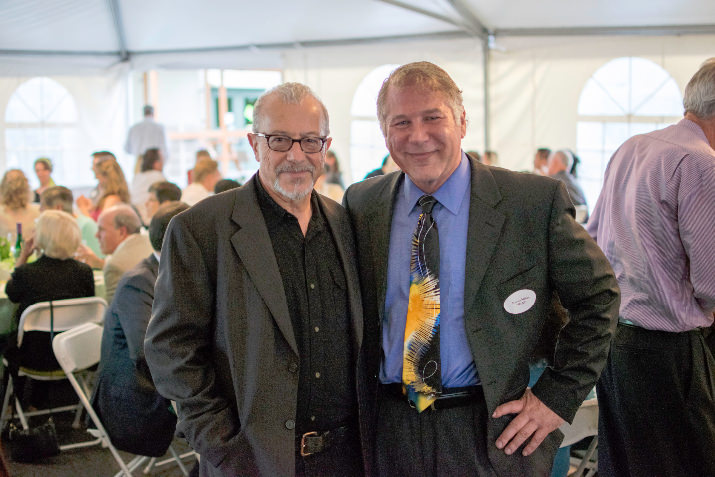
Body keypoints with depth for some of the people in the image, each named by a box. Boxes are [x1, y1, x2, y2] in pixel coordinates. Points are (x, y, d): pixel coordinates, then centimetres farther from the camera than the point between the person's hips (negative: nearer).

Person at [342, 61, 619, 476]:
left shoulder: (535, 202, -10)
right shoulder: (361, 204, 0)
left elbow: (597, 295, -3)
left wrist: (558, 396, -7)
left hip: (491, 434, -2)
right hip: (390, 430, 3)